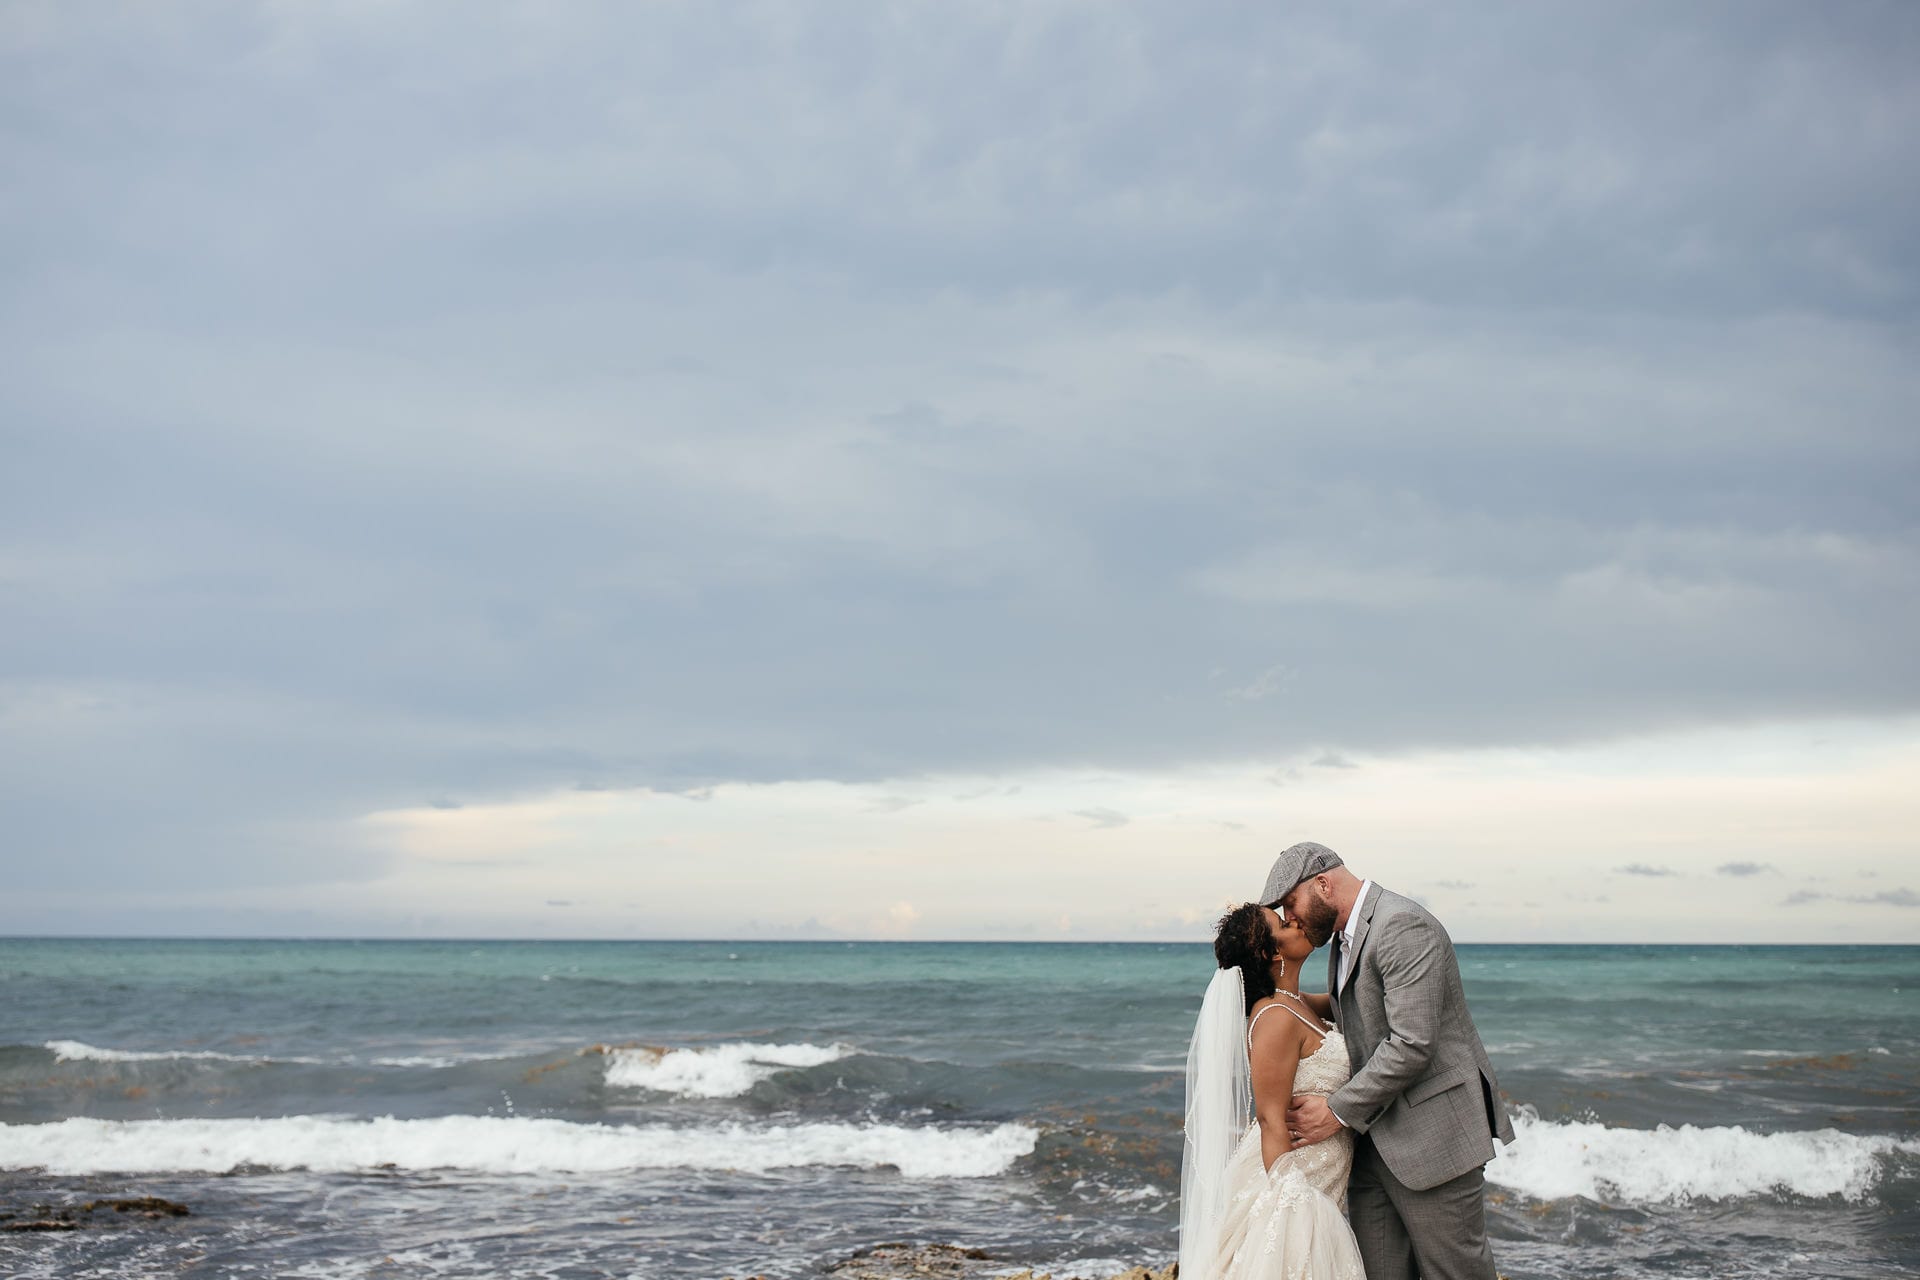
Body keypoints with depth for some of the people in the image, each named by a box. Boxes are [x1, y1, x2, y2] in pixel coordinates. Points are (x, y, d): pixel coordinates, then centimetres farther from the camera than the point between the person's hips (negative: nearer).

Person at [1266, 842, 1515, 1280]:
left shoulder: (1404, 927, -17)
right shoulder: (1344, 939, 15)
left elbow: (1411, 1044, -24)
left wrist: (1338, 1111, -18)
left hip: (1433, 1136, -9)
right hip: (1372, 1141, 9)